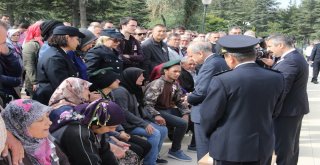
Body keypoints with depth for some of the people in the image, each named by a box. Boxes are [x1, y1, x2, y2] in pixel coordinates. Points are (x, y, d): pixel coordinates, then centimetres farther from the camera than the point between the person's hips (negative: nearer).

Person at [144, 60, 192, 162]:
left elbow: (179, 101, 12)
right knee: (182, 123, -24)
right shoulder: (156, 84, -18)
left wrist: (186, 113, -5)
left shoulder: (175, 84, 5)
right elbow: (147, 104, -21)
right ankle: (175, 151, -7)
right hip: (159, 111, -8)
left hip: (169, 110, 8)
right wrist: (156, 115, -36)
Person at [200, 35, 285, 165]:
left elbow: (208, 116, -10)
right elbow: (274, 112, 9)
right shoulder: (277, 78, -3)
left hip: (230, 148, -5)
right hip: (264, 147, 5)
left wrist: (211, 134, 10)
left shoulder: (222, 81, -19)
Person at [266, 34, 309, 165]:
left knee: (283, 145, -1)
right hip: (295, 107, 11)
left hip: (288, 110, -11)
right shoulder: (296, 57, 10)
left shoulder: (289, 61, -24)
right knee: (291, 144, 22)